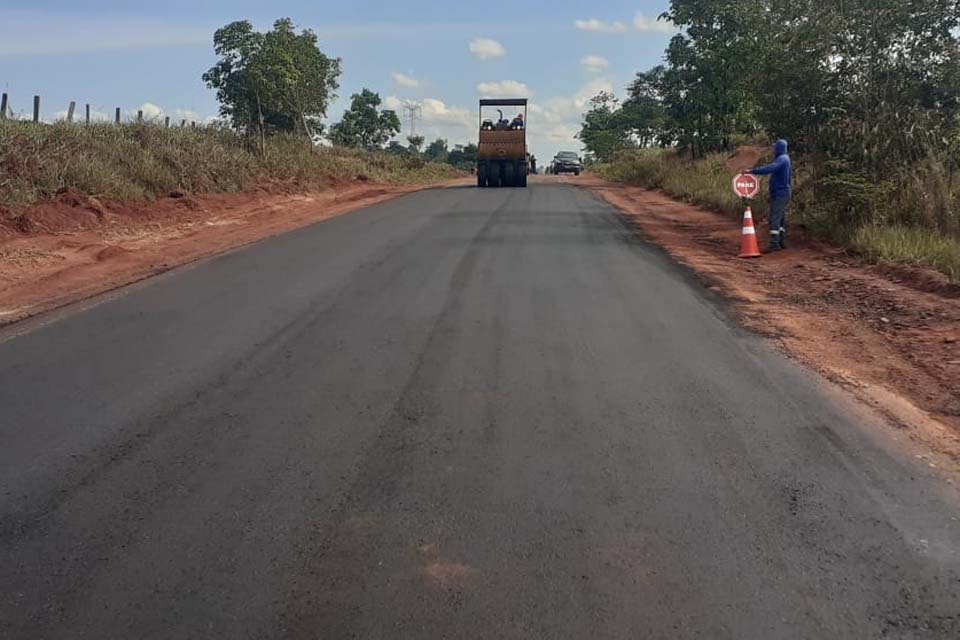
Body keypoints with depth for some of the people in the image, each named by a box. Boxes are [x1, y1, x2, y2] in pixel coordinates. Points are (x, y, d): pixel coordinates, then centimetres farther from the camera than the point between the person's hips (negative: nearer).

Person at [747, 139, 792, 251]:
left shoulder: (781, 159, -18)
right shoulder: (785, 159, 15)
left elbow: (769, 168, -34)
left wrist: (752, 171, -38)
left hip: (779, 193, -11)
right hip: (784, 191, 11)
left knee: (775, 217, -12)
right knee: (781, 217, 16)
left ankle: (774, 243, -14)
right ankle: (782, 241, 23)